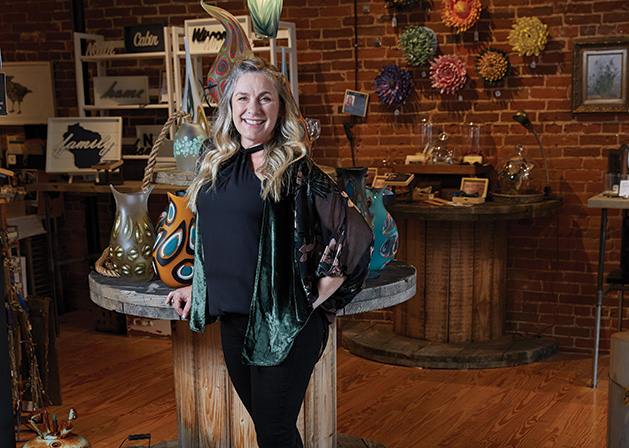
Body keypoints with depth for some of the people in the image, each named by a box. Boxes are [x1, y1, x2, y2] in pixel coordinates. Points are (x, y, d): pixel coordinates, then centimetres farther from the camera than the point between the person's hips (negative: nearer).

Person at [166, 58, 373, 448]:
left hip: (281, 325, -6)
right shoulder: (216, 164, 9)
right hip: (231, 320, 6)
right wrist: (200, 286, 19)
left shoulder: (295, 170, -11)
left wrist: (315, 298, -10)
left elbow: (356, 234, -12)